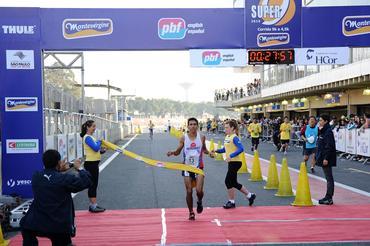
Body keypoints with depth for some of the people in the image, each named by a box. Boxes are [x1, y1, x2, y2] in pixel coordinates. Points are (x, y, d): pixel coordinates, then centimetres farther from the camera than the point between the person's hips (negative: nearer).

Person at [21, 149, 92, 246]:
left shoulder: (35, 177, 0)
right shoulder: (66, 179, -10)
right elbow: (87, 181, 1)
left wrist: (59, 171, 19)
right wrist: (79, 169, 15)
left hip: (36, 224, 2)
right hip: (60, 226, -1)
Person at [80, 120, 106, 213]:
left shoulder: (91, 137, 14)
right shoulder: (87, 137, -15)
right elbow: (96, 148, -24)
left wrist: (101, 150, 2)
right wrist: (99, 142, -5)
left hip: (94, 164, 10)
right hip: (91, 164, -10)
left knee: (93, 185, 13)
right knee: (92, 185, -5)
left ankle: (93, 205, 20)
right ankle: (93, 206, 0)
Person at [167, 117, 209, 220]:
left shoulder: (201, 137, -3)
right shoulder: (183, 138, -5)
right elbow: (178, 151, 4)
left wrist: (209, 152, -8)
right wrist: (172, 152, -17)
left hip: (198, 167, 0)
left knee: (199, 190, -12)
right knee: (189, 191, 3)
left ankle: (199, 202, 24)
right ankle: (191, 212, 21)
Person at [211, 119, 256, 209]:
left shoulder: (234, 138, -16)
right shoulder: (227, 137, 11)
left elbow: (241, 149, -26)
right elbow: (225, 149, 21)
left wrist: (231, 156, -32)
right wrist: (216, 150, 5)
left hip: (236, 162, -9)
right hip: (231, 162, 9)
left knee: (228, 181, -4)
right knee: (234, 183, 13)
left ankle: (231, 202, 9)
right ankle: (250, 195, 26)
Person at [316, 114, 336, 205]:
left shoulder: (328, 132, -15)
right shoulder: (322, 131, 14)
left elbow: (329, 146, -21)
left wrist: (326, 158, -23)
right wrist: (319, 157, 17)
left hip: (327, 159, -10)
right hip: (323, 157, 10)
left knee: (329, 178, -4)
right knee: (328, 178, 13)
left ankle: (329, 198, 0)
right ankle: (328, 197, 18)